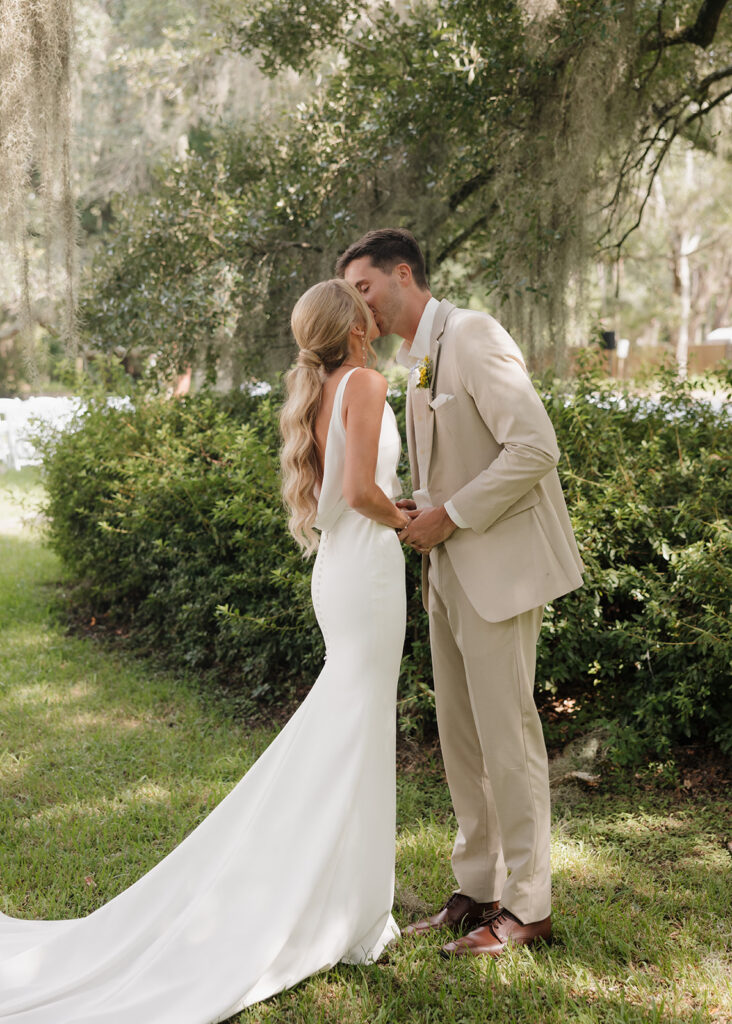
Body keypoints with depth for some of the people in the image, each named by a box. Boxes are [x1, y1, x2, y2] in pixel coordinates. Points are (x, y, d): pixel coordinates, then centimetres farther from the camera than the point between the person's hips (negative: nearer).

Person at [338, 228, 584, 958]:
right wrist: (418, 507, 5)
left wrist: (450, 516, -18)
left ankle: (526, 907, 10)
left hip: (498, 567, -9)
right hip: (450, 568, 9)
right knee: (459, 734, 12)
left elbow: (534, 448, -21)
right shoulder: (416, 359, 15)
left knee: (506, 733, -2)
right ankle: (477, 891, 24)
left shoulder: (471, 335, -13)